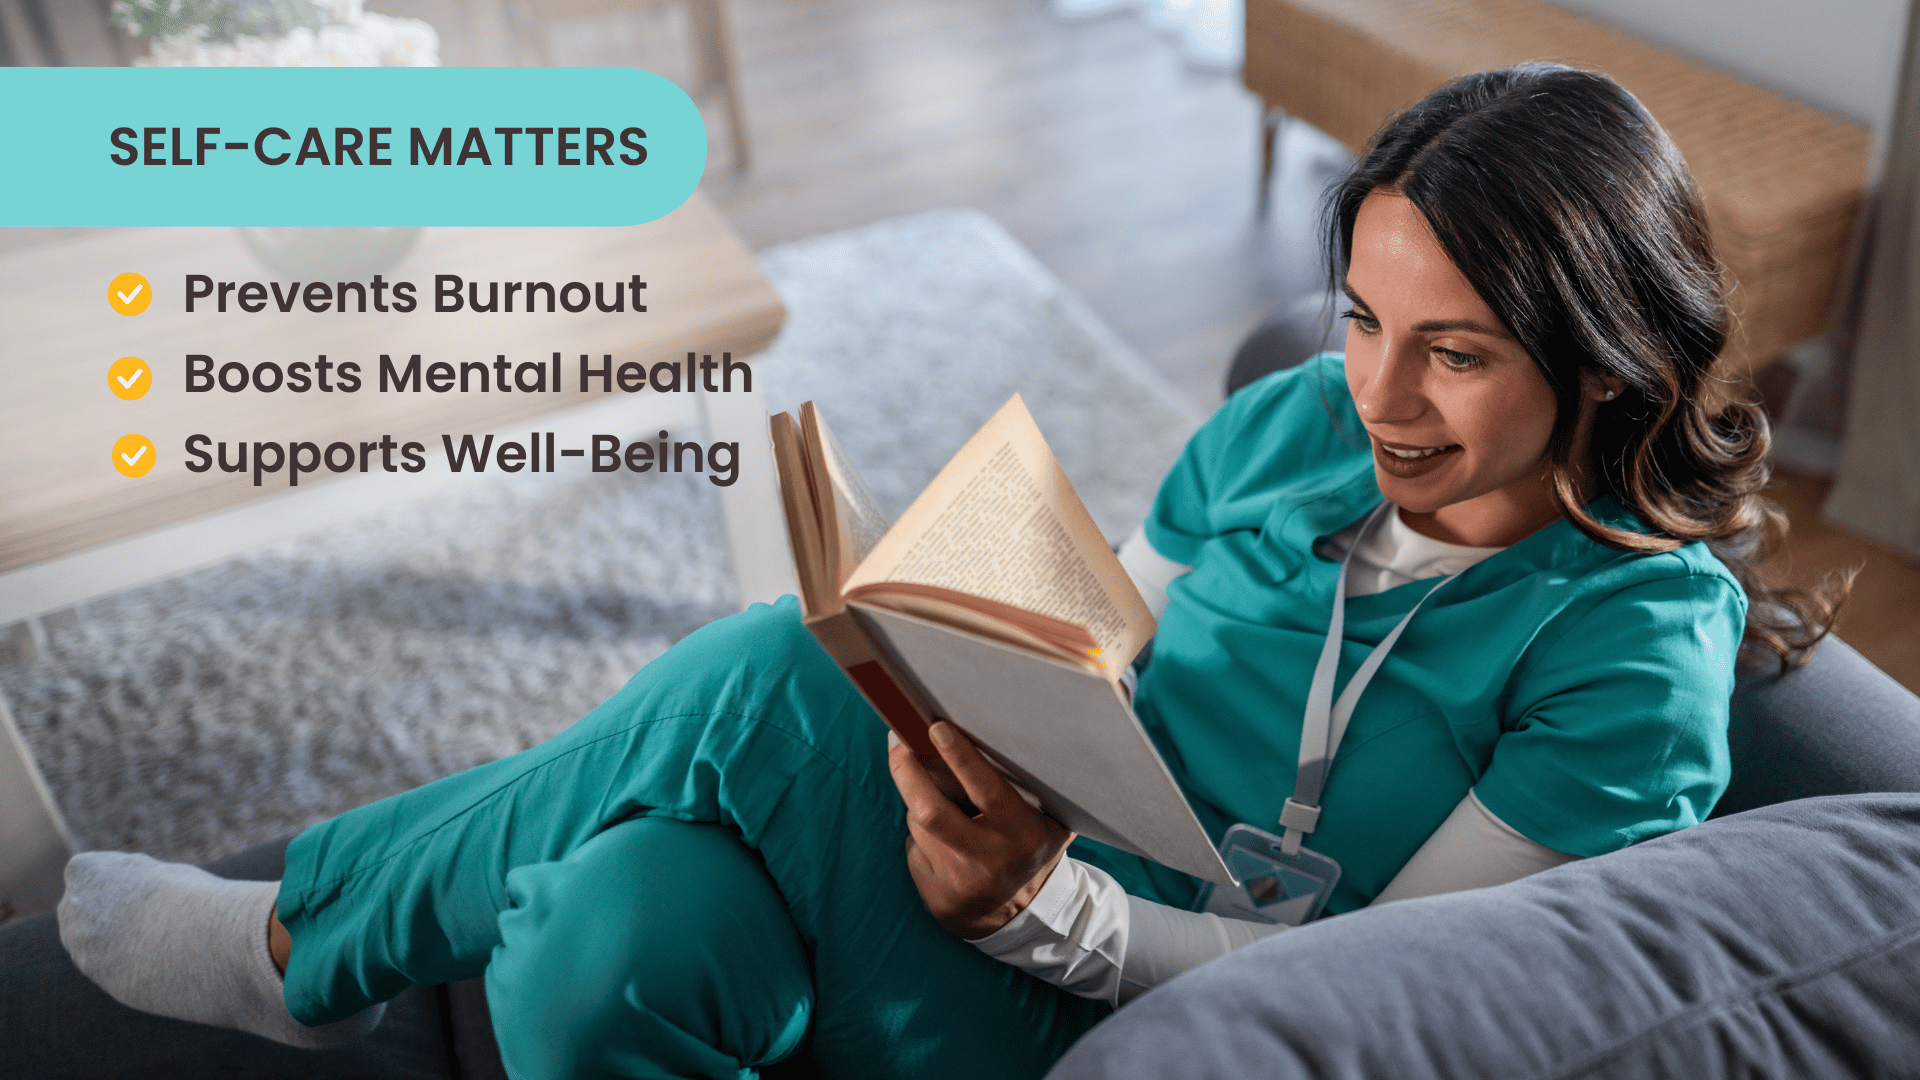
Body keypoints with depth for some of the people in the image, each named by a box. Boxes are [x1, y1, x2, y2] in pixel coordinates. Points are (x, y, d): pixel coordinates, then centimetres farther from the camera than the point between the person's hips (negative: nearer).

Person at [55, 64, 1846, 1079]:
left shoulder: (1640, 651, -10)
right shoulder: (1292, 422, 4)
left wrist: (1041, 905, -26)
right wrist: (960, 710, -13)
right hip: (1050, 891, 5)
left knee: (772, 689, -26)